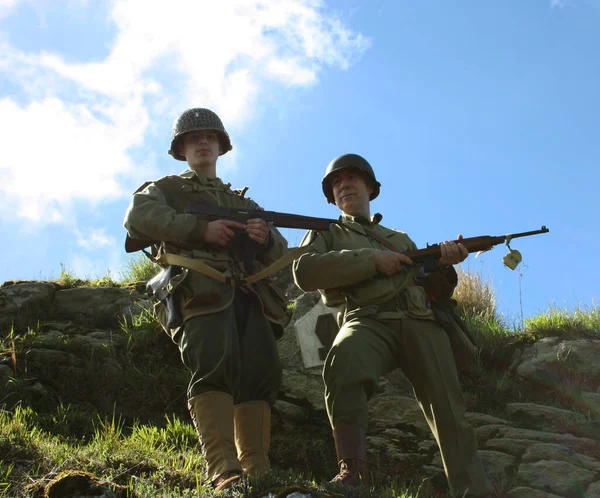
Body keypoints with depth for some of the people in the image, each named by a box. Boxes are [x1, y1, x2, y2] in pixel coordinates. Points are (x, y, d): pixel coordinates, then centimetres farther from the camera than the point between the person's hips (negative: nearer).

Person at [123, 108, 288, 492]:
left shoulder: (244, 203, 36)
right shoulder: (166, 189, 25)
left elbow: (279, 254, 25)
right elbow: (138, 217, 0)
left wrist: (266, 237, -2)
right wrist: (201, 229, -11)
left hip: (249, 292, 5)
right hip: (201, 287, -4)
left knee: (261, 371, -15)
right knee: (215, 364, -27)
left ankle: (259, 473, -22)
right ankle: (223, 471, -38)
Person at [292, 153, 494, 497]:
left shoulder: (401, 239, 35)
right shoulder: (326, 234, 25)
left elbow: (433, 292, 30)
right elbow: (305, 272, 1)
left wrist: (445, 264, 7)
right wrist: (372, 260, -4)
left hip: (420, 322, 4)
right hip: (368, 321, -3)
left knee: (448, 410, -12)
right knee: (344, 359, -37)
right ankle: (351, 470, -35)